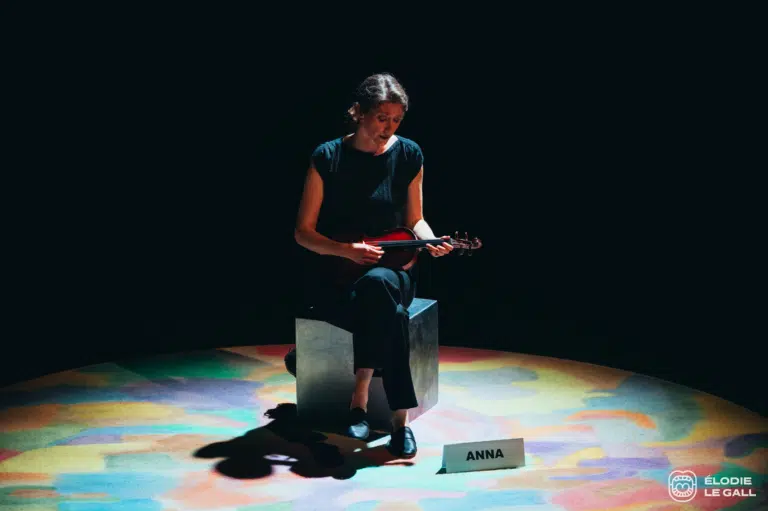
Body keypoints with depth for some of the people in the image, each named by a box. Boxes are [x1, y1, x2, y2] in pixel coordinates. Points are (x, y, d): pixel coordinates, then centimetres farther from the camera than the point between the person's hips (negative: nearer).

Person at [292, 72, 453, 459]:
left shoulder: (409, 155, 2)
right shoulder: (328, 158, -6)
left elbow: (413, 219, 11)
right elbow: (304, 232, -4)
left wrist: (430, 241, -12)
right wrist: (348, 251, -21)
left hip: (391, 267, 2)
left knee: (378, 286, -37)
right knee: (388, 310, -35)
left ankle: (360, 398, -29)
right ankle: (399, 418, -27)